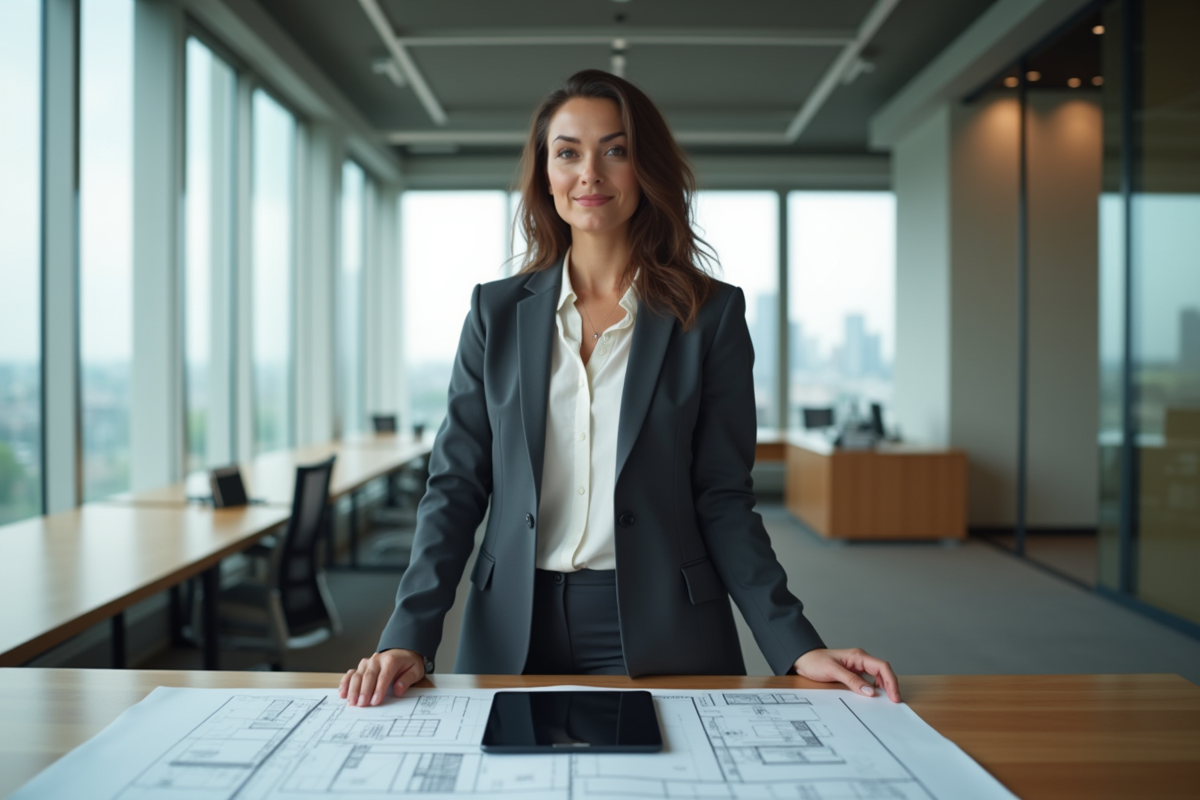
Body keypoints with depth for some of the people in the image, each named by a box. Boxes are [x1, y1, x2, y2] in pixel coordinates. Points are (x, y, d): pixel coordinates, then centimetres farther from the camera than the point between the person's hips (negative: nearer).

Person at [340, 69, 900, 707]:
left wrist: (796, 646, -10)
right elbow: (456, 485, 2)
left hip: (659, 637, -1)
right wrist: (409, 637, -9)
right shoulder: (497, 310, 4)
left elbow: (723, 498, -1)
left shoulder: (711, 314, -1)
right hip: (514, 636, 2)